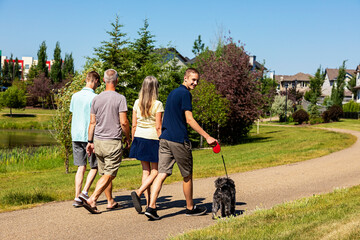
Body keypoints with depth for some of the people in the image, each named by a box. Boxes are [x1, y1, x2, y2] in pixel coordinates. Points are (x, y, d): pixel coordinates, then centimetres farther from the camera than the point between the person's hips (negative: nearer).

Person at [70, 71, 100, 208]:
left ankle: (77, 198, 4)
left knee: (81, 167, 9)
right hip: (90, 136, -5)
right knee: (94, 166, 9)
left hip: (76, 135, 5)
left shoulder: (75, 96, 8)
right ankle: (85, 192, -3)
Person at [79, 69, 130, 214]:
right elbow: (123, 122, -13)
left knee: (105, 173, 15)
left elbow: (92, 122, 7)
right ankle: (92, 200, -14)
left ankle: (111, 202, 24)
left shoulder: (96, 99, 5)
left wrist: (90, 141, 14)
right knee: (109, 175, -2)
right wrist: (127, 137, 3)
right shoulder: (120, 98, -9)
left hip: (98, 142, 5)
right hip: (113, 142, -5)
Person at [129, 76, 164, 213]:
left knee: (146, 171, 11)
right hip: (153, 139, -5)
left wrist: (133, 141, 14)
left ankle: (149, 203, 12)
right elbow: (158, 127, -12)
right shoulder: (157, 104, -11)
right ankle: (138, 193, -15)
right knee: (155, 172, 6)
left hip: (139, 138, 5)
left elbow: (134, 125, 5)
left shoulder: (137, 103, 2)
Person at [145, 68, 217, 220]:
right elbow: (189, 120, -15)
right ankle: (190, 208, 21)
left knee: (162, 173, 1)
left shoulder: (172, 93, 18)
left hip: (165, 139, 8)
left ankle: (151, 207, -10)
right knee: (187, 175, 8)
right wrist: (207, 137, -14)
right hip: (179, 140, -8)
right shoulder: (185, 93, -10)